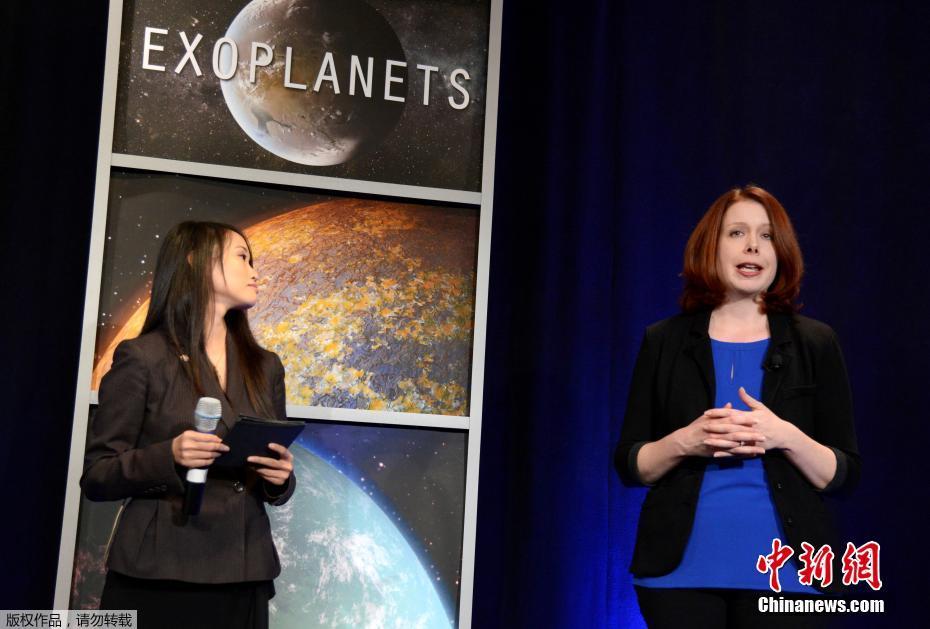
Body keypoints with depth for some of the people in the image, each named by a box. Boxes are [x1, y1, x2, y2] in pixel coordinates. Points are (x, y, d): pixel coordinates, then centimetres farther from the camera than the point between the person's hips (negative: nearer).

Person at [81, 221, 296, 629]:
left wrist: (280, 479, -6)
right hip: (156, 578, -4)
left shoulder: (266, 368, 12)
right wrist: (168, 457, -21)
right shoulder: (142, 358, -4)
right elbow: (96, 476, -4)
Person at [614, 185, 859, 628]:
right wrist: (683, 442, -14)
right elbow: (629, 465, 5)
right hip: (681, 568, 0)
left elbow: (845, 473, 2)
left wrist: (784, 436, -16)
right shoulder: (664, 341, 5)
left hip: (779, 571, 0)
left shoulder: (815, 343, 4)